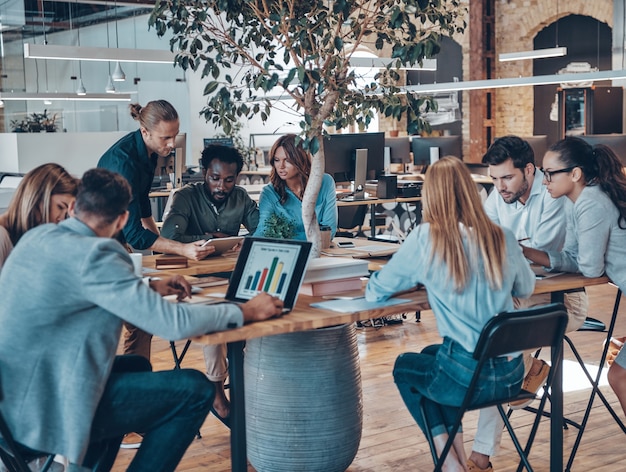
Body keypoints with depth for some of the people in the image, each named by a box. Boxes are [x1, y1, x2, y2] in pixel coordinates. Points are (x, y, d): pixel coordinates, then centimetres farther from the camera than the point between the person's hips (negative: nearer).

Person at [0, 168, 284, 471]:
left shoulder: (38, 236, 6)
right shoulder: (93, 253, -21)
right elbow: (174, 323, -22)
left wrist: (150, 287, 19)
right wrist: (246, 312, -9)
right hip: (46, 410, -9)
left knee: (137, 365, 28)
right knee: (195, 390, -5)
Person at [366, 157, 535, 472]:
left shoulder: (425, 238, -12)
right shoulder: (503, 238, -1)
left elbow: (375, 291, -2)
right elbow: (526, 288, 16)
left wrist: (421, 278, 16)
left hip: (468, 378, -5)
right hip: (512, 374, 5)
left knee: (404, 367, 29)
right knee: (431, 354, 33)